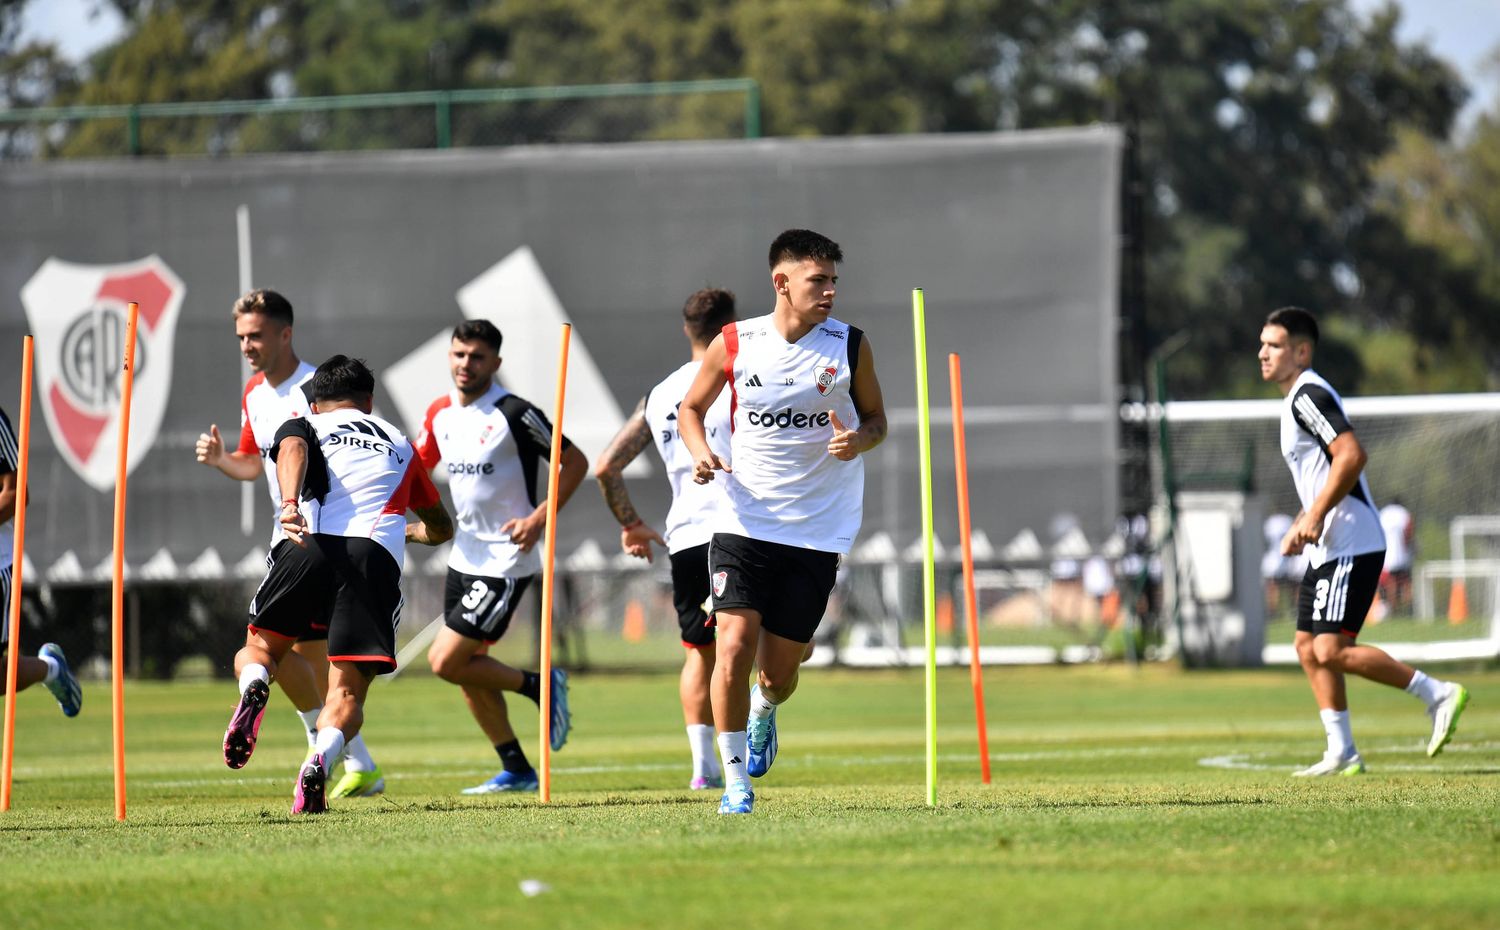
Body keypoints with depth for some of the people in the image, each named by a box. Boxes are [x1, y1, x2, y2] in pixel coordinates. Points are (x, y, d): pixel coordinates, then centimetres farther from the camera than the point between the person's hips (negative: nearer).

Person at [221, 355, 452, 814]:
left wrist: (290, 504, -21)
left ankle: (254, 688, -18)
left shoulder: (302, 426, 24)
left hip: (310, 546, -1)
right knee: (347, 694, 2)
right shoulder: (400, 444, 32)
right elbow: (441, 528, 44)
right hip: (377, 561, 1)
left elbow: (292, 450, -3)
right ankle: (320, 759, -31)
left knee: (257, 650, 19)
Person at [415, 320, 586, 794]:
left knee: (446, 661, -12)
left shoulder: (513, 413, -15)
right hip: (464, 557, 8)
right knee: (470, 670, 10)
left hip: (504, 562, -8)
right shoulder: (440, 413, 6)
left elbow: (575, 462, -11)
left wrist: (539, 519, -21)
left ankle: (540, 685, 6)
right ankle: (516, 770, 20)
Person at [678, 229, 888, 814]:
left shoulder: (850, 346, -1)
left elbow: (876, 418, 11)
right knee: (734, 649, -15)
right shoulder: (733, 344, -2)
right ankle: (735, 780, 1)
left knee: (779, 672, 4)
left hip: (818, 530, 1)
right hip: (744, 522, -1)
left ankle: (764, 713, 43)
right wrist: (700, 451, -9)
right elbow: (691, 408, 12)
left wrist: (858, 441, -13)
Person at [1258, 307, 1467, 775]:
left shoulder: (1309, 395, -13)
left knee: (1332, 650, -16)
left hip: (1350, 546, -11)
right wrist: (1301, 526, 18)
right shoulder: (1298, 399, 19)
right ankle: (1342, 754, 12)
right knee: (1308, 647, 9)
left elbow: (1352, 455, -25)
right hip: (1328, 548, 11)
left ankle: (1437, 694, -9)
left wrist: (1314, 517, -23)